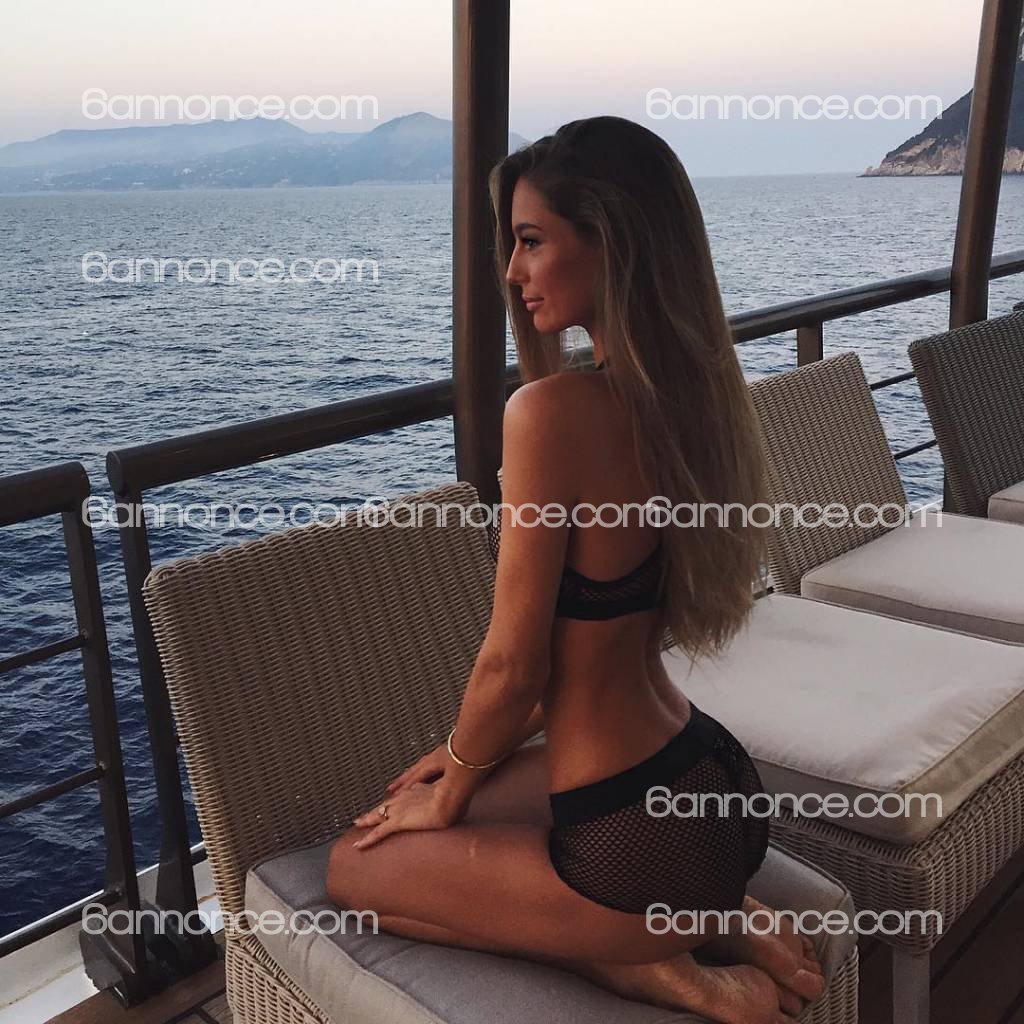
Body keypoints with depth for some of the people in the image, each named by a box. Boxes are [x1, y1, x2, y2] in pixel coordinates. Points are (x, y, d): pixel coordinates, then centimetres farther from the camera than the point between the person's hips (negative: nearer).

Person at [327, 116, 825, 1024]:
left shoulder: (554, 410, -25)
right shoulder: (692, 394, 2)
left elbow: (512, 668, -18)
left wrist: (450, 795, 2)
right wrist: (467, 757, 16)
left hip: (641, 845, -8)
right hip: (716, 783, 8)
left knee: (355, 865, 16)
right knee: (423, 806, 29)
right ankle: (713, 923, 16)